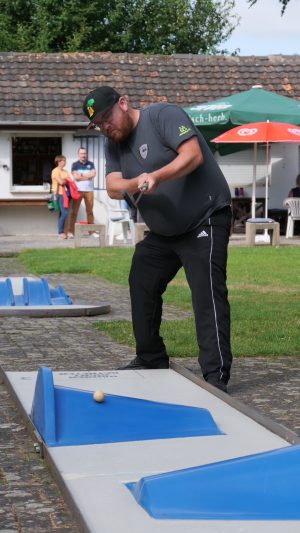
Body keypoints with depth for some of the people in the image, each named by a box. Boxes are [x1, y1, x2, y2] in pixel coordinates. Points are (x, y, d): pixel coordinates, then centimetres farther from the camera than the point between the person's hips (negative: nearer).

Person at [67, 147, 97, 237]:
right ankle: (71, 231, -4)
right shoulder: (75, 165, 7)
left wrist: (82, 175, -7)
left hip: (89, 190, 2)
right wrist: (88, 176, -4)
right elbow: (75, 177, -7)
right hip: (78, 190, -2)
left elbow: (93, 174, -4)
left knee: (90, 211, 4)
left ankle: (92, 231, 7)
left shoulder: (91, 164, 12)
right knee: (74, 211, -4)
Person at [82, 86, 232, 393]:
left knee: (207, 292, -18)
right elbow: (112, 187, -5)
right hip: (162, 231, 9)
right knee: (141, 286, 12)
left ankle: (216, 375, -22)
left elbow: (193, 155, -25)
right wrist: (133, 184, -27)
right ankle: (151, 361, 27)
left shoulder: (163, 115, -14)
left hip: (204, 221, -9)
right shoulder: (114, 145, 8)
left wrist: (157, 177, -38)